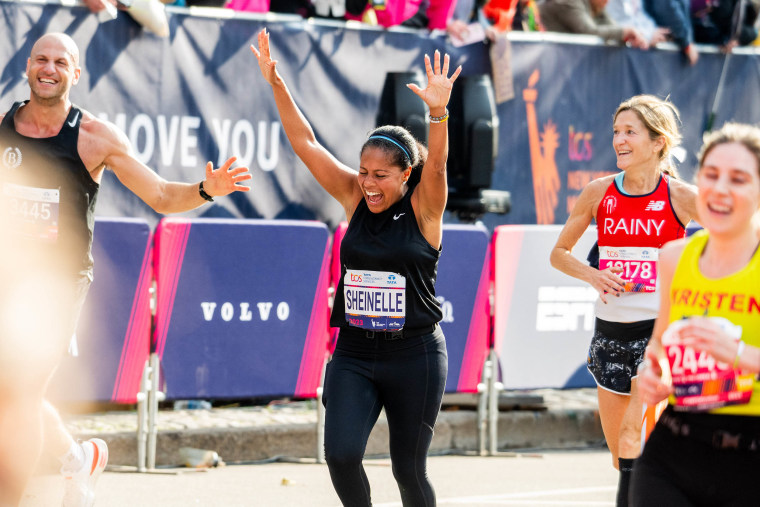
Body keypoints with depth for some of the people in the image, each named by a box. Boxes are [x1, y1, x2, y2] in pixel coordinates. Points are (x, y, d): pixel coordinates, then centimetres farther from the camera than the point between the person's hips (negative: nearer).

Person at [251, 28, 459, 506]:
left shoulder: (423, 209, -7)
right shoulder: (354, 198, 3)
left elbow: (436, 164, -26)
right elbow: (305, 143, 0)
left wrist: (439, 112, -44)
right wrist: (276, 83, -9)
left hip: (413, 355, -3)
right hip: (353, 353, 3)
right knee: (341, 454, -14)